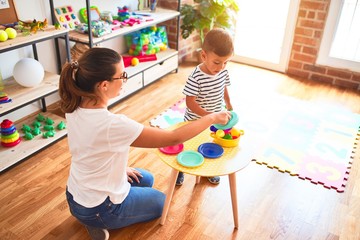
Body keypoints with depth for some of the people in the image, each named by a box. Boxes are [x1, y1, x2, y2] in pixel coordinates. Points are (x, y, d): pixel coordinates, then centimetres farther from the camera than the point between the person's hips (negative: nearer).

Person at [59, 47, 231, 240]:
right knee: (160, 201, 20)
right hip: (98, 209, -7)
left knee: (146, 179, 27)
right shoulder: (112, 124, -37)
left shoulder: (74, 107, -12)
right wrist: (212, 118, -17)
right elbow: (173, 138, -29)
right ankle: (99, 222, 6)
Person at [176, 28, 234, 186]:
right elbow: (190, 103, -27)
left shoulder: (223, 72, -11)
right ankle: (180, 170, 42)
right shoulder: (196, 77, -30)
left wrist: (229, 106, 15)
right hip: (195, 121, -5)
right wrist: (209, 116, -33)